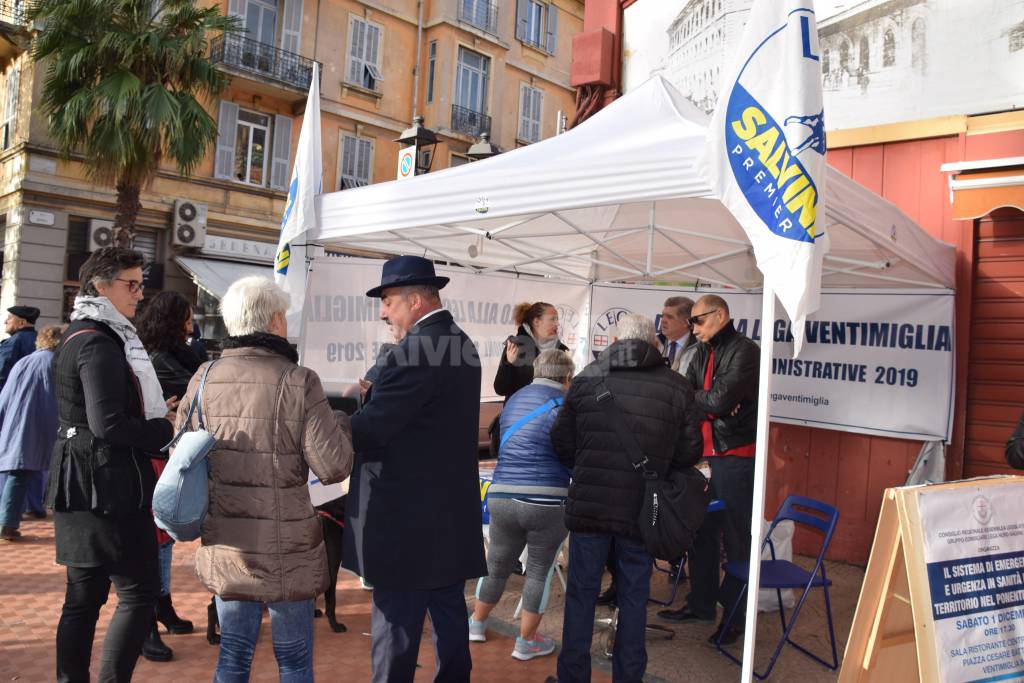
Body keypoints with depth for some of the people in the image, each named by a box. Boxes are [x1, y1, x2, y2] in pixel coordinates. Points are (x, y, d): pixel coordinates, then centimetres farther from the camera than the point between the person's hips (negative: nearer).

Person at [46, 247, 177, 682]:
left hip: (82, 488, 10)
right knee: (139, 590, -3)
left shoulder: (80, 335, 16)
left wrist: (154, 413, 9)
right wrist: (164, 429, -10)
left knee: (84, 597, 15)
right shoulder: (100, 343, -16)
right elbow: (109, 425, -23)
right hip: (108, 488, -10)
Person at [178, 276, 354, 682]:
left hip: (225, 545, 4)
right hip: (286, 548, -4)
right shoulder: (298, 381, -15)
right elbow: (333, 467, -16)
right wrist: (340, 420, 2)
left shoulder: (205, 378, -1)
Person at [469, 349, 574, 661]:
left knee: (497, 564, 22)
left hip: (501, 498, 6)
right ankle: (526, 641, 20)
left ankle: (476, 624, 39)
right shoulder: (564, 406, -7)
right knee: (540, 571, 10)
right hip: (546, 502, -6)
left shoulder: (514, 400, 15)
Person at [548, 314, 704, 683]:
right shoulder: (677, 386, -3)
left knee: (581, 593, 14)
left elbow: (562, 443, 3)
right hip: (641, 510, 0)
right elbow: (690, 451, 0)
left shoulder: (586, 378, 0)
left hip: (587, 504, 1)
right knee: (634, 597, 16)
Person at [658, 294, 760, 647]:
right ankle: (701, 604, 28)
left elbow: (720, 399, -20)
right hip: (707, 454, 8)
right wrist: (710, 403, -13)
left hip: (737, 455, -8)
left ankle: (736, 614, 14)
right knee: (703, 531, 15)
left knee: (736, 537, 1)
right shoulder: (704, 352, 14)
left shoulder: (745, 351, -12)